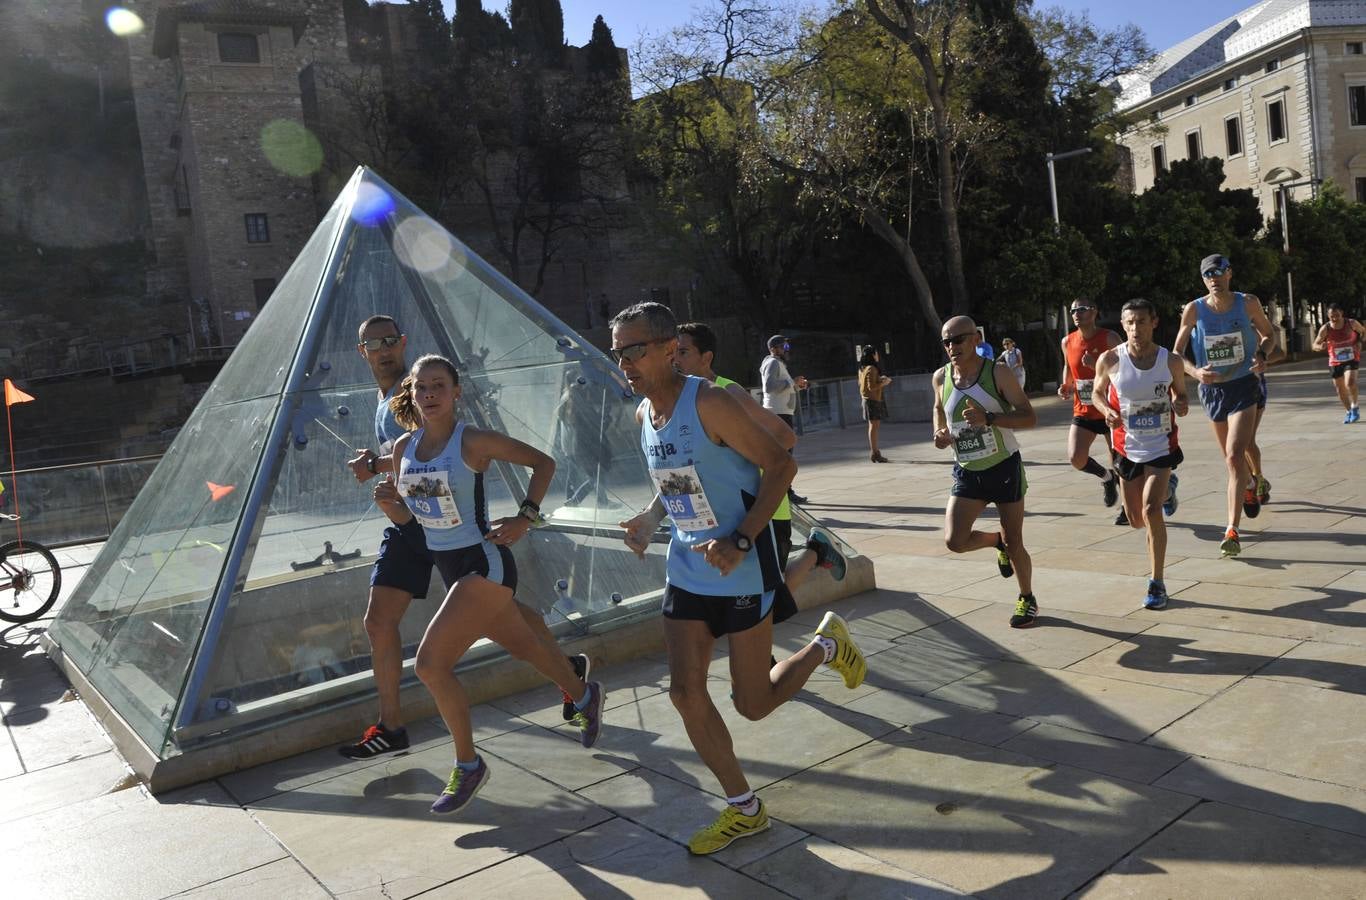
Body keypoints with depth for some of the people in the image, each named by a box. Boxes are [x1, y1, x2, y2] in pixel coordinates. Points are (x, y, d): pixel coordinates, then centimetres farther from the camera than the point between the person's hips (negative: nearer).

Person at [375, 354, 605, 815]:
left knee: (430, 663, -14)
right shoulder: (404, 447, 4)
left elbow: (542, 463, -7)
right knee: (524, 646, 23)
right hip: (450, 567, 7)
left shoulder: (474, 441, -15)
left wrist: (525, 518, -15)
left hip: (484, 565, -7)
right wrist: (388, 503, -9)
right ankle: (585, 696, 48)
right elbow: (406, 517, 12)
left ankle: (468, 766, 6)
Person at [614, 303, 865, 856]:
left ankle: (826, 645, 30)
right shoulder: (643, 415, 5)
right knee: (685, 693, 2)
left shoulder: (709, 403, -20)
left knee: (754, 704, 2)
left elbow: (781, 465, -19)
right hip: (687, 569, 7)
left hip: (742, 568, -7)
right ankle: (743, 809, 20)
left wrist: (740, 542, -26)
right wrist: (648, 523, 3)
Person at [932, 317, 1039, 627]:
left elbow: (1029, 417, -14)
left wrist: (989, 418, -29)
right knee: (955, 541, -11)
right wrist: (940, 432, -1)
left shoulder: (997, 373, -14)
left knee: (1014, 543, 5)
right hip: (966, 472, 3)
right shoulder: (941, 377, -2)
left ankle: (1027, 600, 31)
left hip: (1004, 467, -3)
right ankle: (998, 541, 22)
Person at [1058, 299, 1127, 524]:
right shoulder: (1067, 342, 2)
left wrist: (1096, 365, -28)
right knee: (1076, 458, -13)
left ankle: (1128, 506, 26)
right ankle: (1106, 477, 19)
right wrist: (1066, 386, 0)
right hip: (1083, 411, 3)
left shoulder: (1109, 338, -11)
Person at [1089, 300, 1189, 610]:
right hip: (1128, 448, 2)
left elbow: (1180, 394, 8)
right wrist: (1107, 411, -16)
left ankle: (1157, 583, -6)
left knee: (1151, 509, -20)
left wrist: (1181, 406, -15)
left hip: (1162, 446, -2)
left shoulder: (1171, 361, -9)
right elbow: (1097, 393, 5)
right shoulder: (1110, 360, -11)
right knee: (1136, 520, 12)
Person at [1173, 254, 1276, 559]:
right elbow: (1176, 353, -1)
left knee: (1235, 456, -17)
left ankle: (1232, 531, -17)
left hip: (1244, 386, -2)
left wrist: (1262, 354, -12)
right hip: (1212, 389, 2)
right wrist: (1195, 372, -20)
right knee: (1232, 457, 17)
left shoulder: (1248, 303, -6)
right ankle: (1250, 486, 53)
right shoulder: (1194, 310, -7)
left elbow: (1268, 334, 10)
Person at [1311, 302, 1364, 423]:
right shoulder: (1325, 329, -15)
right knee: (1340, 389, 9)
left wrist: (1360, 342, -11)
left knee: (1350, 383, -23)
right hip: (1335, 362, 2)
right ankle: (1349, 412, 30)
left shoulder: (1351, 323, -13)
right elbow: (1315, 345, -9)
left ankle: (1354, 407, 0)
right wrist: (1321, 347, -32)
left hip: (1351, 359, -2)